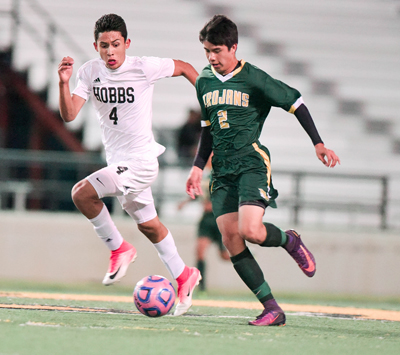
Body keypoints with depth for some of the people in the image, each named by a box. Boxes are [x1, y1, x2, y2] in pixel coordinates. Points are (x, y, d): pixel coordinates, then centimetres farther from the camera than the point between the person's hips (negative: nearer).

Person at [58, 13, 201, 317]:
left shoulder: (144, 68, -16)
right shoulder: (90, 72, -4)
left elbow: (184, 67, 1)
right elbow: (69, 115, -13)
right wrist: (64, 83, -28)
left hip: (140, 162, -7)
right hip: (117, 162, 7)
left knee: (82, 193, -24)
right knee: (148, 225, 20)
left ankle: (119, 248, -6)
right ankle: (184, 277, 37)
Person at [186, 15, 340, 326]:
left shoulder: (253, 78, -7)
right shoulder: (204, 82, 11)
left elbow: (296, 102, 0)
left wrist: (318, 143, -2)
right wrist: (198, 166, 18)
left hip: (252, 162, -6)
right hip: (222, 169, 6)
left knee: (250, 231, -24)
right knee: (230, 237, -8)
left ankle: (290, 241, 12)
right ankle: (272, 309, -5)